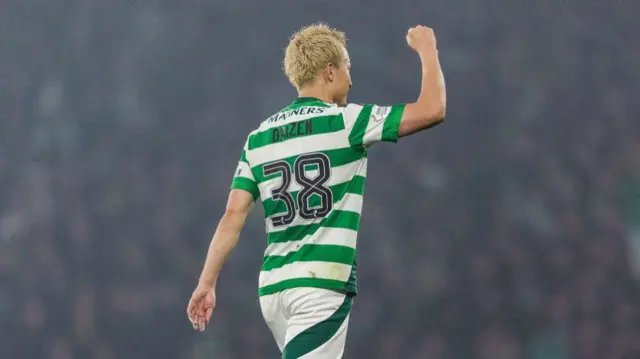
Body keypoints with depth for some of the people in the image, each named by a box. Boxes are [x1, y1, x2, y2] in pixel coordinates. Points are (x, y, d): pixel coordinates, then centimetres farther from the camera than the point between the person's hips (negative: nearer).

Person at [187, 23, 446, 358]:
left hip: (273, 286, 7)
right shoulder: (344, 121, -5)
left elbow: (233, 216, 6)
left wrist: (206, 283, 8)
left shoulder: (258, 138, 11)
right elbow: (432, 109, -6)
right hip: (322, 284, -7)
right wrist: (427, 49, 11)